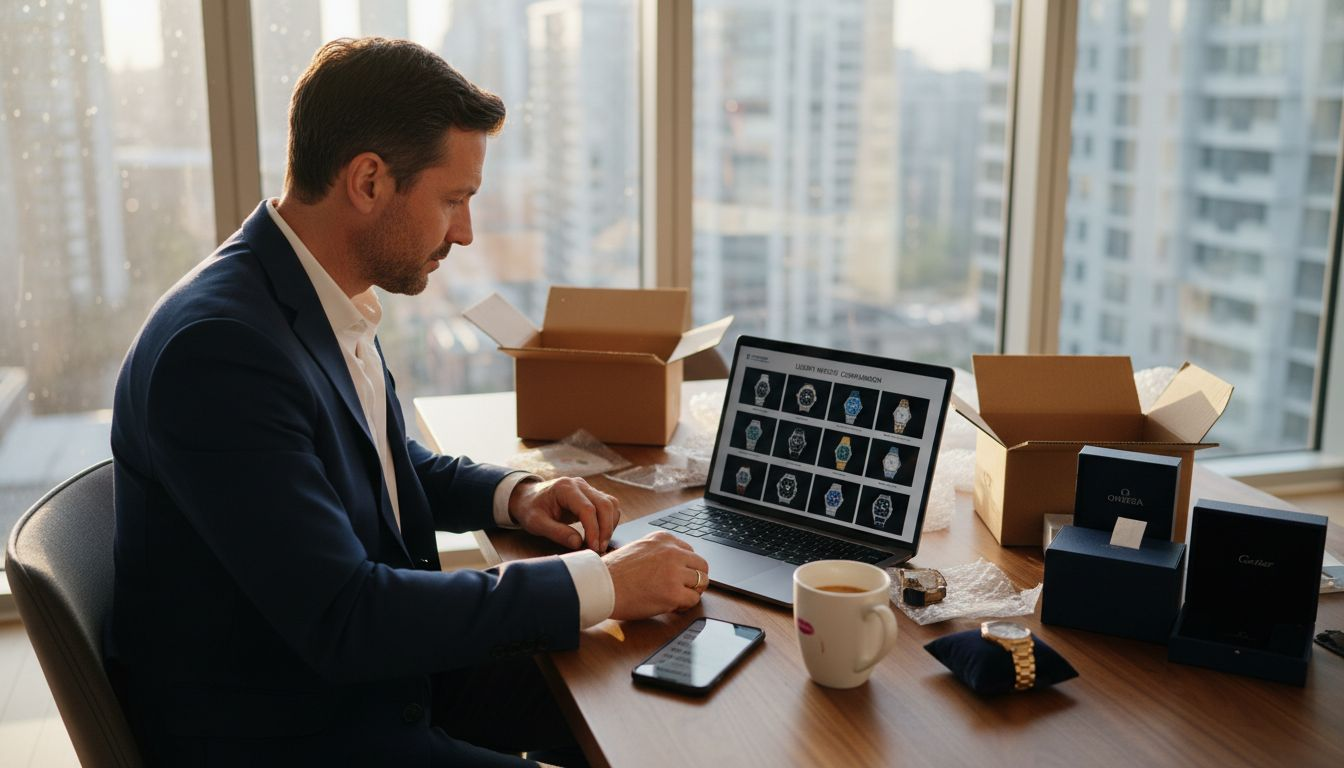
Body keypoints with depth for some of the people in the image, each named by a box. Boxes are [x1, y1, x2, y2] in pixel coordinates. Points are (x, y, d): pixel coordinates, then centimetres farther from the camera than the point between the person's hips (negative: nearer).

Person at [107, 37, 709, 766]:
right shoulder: (216, 347, -28)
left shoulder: (328, 296, -1)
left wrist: (514, 494, -2)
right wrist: (599, 584, -26)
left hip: (371, 670, 8)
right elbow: (341, 620, -30)